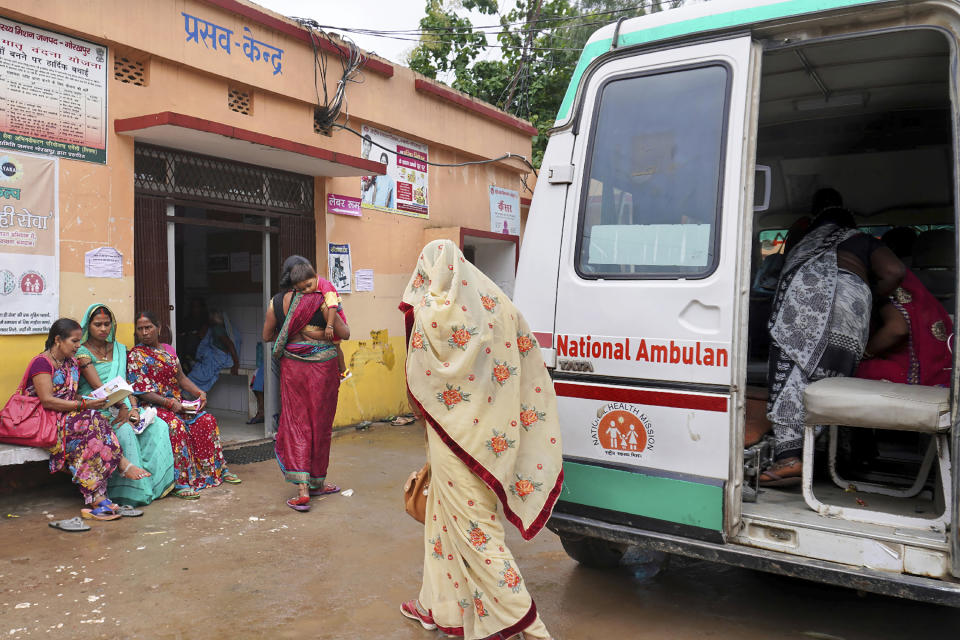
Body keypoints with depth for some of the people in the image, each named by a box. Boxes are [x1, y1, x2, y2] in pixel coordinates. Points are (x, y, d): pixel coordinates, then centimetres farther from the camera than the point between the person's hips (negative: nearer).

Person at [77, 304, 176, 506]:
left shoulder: (119, 350, 17)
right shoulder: (82, 352, -2)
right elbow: (98, 386, -13)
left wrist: (134, 408, -7)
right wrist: (122, 406, -24)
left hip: (123, 406, 5)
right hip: (96, 408, -5)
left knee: (158, 426, -19)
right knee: (124, 429, -34)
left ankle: (157, 480, -19)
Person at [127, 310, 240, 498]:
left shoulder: (168, 350, 16)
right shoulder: (135, 355, -3)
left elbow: (181, 378, 18)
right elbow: (141, 391, -11)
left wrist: (199, 393, 0)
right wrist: (169, 403, -21)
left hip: (177, 403, 6)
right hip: (152, 406, -6)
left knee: (206, 420, -14)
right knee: (176, 425, -33)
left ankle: (218, 468, -2)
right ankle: (180, 481, -33)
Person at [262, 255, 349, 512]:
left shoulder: (277, 303, -2)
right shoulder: (322, 301, -12)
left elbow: (267, 336, 11)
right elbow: (344, 334, -6)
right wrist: (333, 315, 11)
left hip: (292, 368, 2)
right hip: (322, 367, -2)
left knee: (296, 423, 6)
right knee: (320, 423, 11)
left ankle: (302, 490, -3)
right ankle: (317, 482, 25)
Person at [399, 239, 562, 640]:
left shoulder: (434, 312, -14)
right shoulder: (497, 304, 3)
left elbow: (418, 381, -4)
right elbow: (529, 366, 4)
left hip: (457, 437, -7)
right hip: (492, 434, 7)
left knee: (474, 527, 3)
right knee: (447, 513, 21)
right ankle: (440, 607, 35)